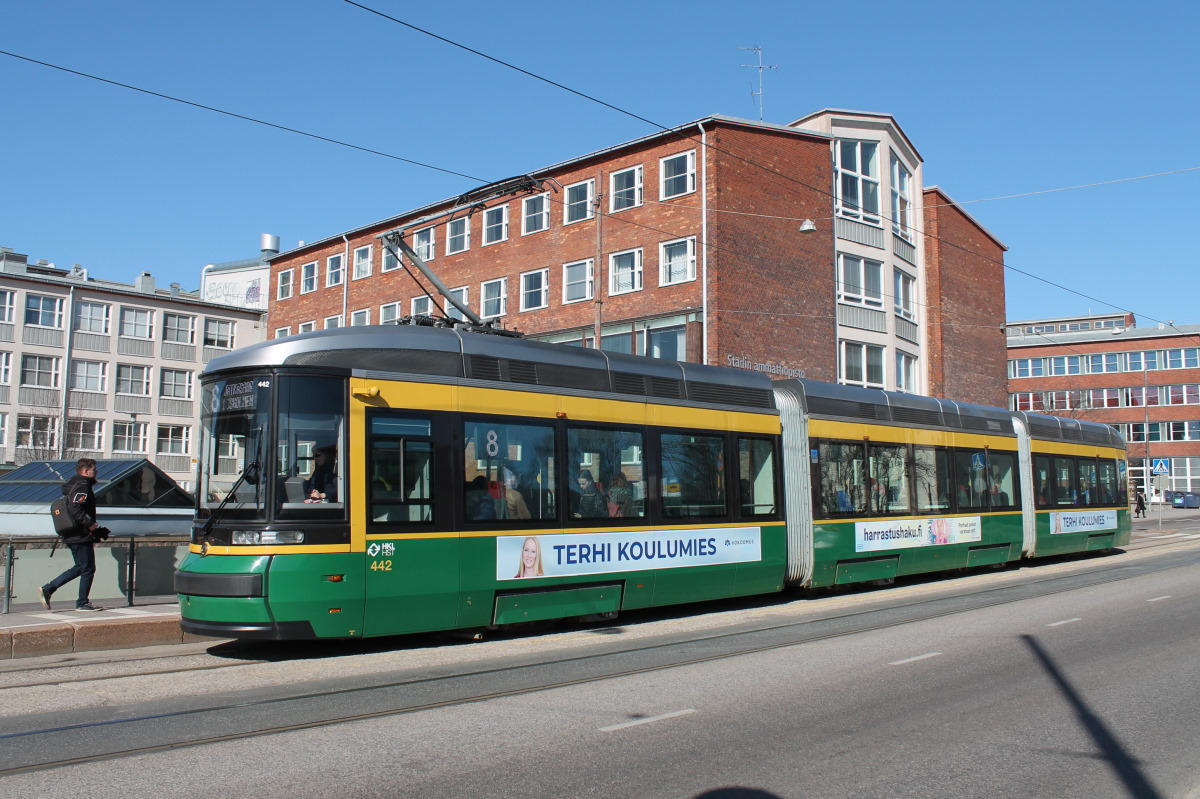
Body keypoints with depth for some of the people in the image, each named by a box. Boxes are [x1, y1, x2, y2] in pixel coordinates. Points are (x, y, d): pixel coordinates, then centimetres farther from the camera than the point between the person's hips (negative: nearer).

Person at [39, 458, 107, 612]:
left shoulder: (73, 485, 17)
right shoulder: (82, 487, -15)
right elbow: (75, 509, -29)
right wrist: (91, 524, -21)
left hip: (72, 536, 10)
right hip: (81, 536, -10)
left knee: (80, 568, 18)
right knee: (88, 569, 0)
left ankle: (47, 589, 15)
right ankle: (82, 604, 7)